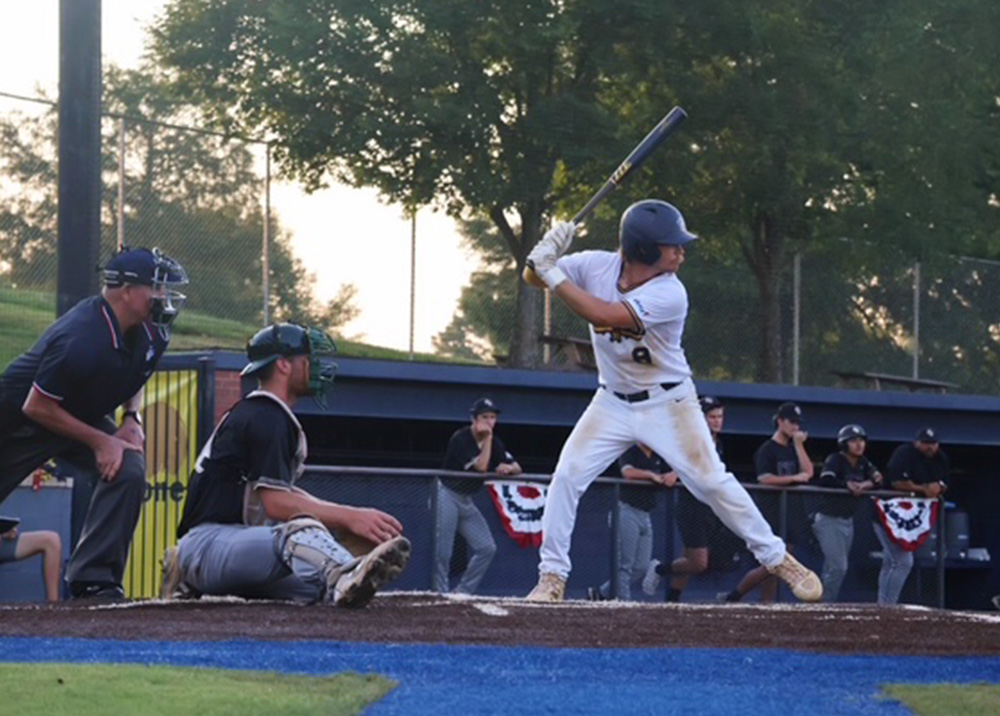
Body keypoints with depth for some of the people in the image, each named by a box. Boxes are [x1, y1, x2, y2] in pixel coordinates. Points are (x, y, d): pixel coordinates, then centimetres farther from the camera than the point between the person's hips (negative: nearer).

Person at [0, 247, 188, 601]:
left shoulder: (150, 334, -11)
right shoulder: (82, 340, -36)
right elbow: (36, 407, -28)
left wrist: (132, 419, -7)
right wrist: (99, 441, -25)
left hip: (83, 418, 6)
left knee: (128, 470, -17)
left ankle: (95, 579, -15)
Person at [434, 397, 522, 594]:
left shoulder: (494, 443, 7)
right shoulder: (461, 438, -16)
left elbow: (517, 468, 4)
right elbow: (481, 466, -23)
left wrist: (509, 468, -19)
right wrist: (487, 438, -19)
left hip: (467, 502, 7)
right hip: (447, 496, -7)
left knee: (487, 548, 0)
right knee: (442, 551, -12)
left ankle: (462, 592, 6)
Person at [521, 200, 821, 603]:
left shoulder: (669, 295, -26)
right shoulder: (597, 266, -13)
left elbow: (605, 315, -36)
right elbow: (533, 277, -10)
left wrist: (553, 274, -34)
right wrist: (544, 257, -33)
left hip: (668, 405, -3)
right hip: (613, 403, 3)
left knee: (711, 481, -8)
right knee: (567, 476, -10)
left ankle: (777, 559, 6)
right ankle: (552, 576, 0)